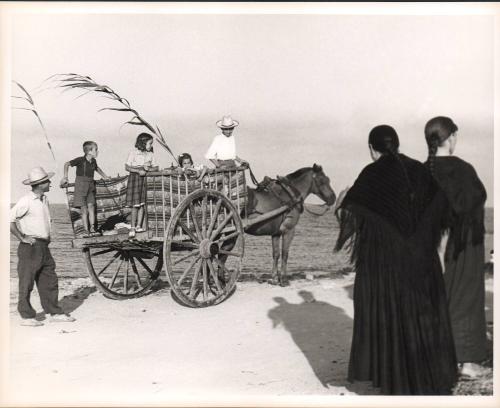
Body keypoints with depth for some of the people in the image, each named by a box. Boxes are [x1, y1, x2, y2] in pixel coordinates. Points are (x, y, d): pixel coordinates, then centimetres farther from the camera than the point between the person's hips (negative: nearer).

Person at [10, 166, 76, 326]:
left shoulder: (44, 199, 12)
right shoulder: (26, 201, -14)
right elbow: (10, 219, -18)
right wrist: (22, 238, -16)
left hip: (44, 246, 8)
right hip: (30, 247, -8)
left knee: (49, 281, 10)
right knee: (26, 283, 1)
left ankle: (55, 313, 17)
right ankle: (27, 316, 8)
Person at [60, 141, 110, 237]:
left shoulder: (93, 161, 6)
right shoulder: (81, 160, -13)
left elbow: (97, 168, 29)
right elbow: (67, 164, -16)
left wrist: (104, 177, 33)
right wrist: (65, 177, -20)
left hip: (90, 186, 5)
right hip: (81, 185, -5)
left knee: (91, 207, -1)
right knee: (84, 210, -3)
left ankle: (92, 229, 2)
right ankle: (86, 230, 3)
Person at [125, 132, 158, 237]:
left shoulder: (150, 154, 8)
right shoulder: (133, 153, -4)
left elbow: (156, 167, 9)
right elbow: (127, 167, -6)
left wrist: (149, 168, -12)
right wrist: (138, 171, -18)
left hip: (146, 179, 4)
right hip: (135, 178, -4)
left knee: (142, 204, 1)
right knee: (135, 205, -5)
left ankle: (138, 226, 8)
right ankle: (133, 227, 2)